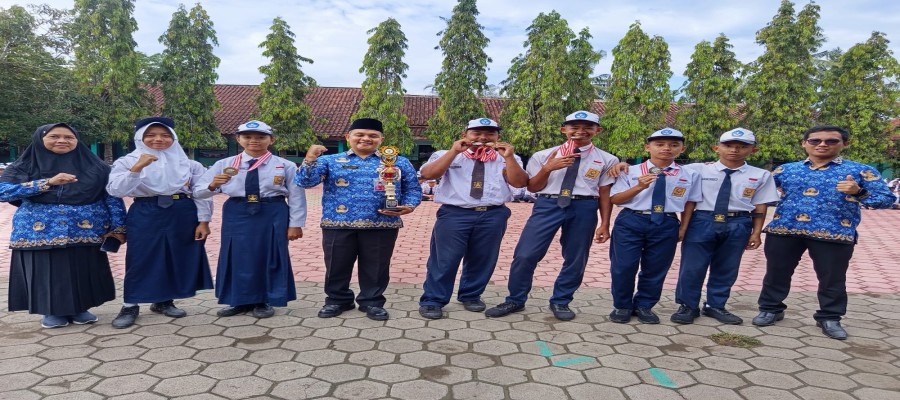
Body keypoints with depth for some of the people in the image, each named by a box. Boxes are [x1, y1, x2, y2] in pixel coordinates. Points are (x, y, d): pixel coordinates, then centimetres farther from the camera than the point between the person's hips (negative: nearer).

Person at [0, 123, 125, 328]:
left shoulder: (95, 167, 3)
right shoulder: (24, 167, 3)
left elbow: (112, 197, 1)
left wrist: (117, 227, -8)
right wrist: (48, 183, -21)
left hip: (86, 231, 0)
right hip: (40, 232, 0)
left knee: (84, 271, 5)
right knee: (47, 272, 5)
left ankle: (80, 308, 24)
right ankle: (52, 311, 23)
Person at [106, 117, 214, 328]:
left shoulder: (188, 164, 4)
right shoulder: (127, 162, 1)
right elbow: (115, 190, -13)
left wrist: (203, 221, -2)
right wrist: (137, 168, -23)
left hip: (183, 215, 2)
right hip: (146, 215, -2)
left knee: (177, 259, 9)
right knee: (141, 260, 2)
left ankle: (164, 301, 27)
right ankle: (130, 305, 16)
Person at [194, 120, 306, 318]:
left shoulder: (285, 166, -2)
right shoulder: (224, 164, 4)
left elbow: (296, 197, 0)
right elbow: (198, 192, 3)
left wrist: (295, 225, -4)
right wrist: (212, 185, -19)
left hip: (272, 216, -2)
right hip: (237, 216, 2)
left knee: (269, 257, 6)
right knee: (237, 257, 8)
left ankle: (264, 302, 24)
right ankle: (240, 301, 26)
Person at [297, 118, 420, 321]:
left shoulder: (399, 162, 8)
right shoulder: (330, 161, 6)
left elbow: (413, 189, 8)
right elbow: (305, 182, -3)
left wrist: (408, 206, -11)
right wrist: (311, 158, -18)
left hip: (382, 226, 0)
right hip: (338, 225, 0)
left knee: (376, 267, 8)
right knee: (337, 266, 10)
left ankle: (372, 302, 27)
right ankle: (337, 300, 31)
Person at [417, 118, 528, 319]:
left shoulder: (506, 158, 12)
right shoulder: (446, 155, 9)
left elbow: (520, 182, 0)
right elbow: (428, 173, -8)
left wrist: (508, 157, -12)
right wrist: (454, 151, -12)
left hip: (493, 215, 2)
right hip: (454, 214, -2)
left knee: (483, 259, 12)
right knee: (444, 259, 0)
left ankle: (471, 296, 32)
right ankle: (432, 301, 13)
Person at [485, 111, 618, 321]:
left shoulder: (606, 160, 5)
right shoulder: (544, 155, 5)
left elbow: (605, 193, 7)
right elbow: (532, 187, 5)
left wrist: (604, 224, 5)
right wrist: (547, 168, -12)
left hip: (583, 208, 1)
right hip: (547, 205, 0)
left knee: (575, 259, 9)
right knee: (525, 255, -4)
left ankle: (560, 302, 29)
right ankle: (515, 300, 15)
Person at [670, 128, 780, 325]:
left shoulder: (761, 175, 4)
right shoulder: (697, 170, -3)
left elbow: (760, 206, 5)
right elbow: (689, 200, -3)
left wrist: (756, 233, 1)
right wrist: (683, 226, -6)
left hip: (737, 226, 2)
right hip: (702, 222, -2)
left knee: (726, 269, 13)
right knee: (692, 267, 3)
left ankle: (715, 306, 30)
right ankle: (687, 306, 20)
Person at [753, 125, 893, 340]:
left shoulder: (860, 171, 2)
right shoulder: (785, 170, 9)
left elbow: (886, 199, -2)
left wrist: (859, 192, -20)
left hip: (834, 234, -2)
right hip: (783, 230, 2)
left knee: (832, 278, 7)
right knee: (776, 273, 9)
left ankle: (830, 318, 24)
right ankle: (770, 309, 25)